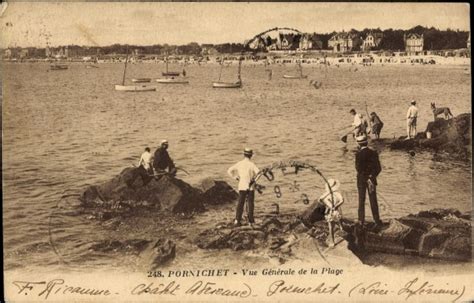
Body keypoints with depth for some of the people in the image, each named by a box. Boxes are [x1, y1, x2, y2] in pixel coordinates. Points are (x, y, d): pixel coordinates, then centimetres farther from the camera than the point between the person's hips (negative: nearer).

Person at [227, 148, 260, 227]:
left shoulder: (239, 163, -2)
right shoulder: (251, 164, -11)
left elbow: (229, 171, -1)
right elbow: (258, 173, -20)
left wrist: (236, 177, 8)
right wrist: (254, 179, -3)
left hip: (242, 186, 2)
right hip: (250, 186, -2)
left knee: (240, 203, 7)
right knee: (250, 204, 7)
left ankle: (237, 220, -4)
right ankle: (251, 221, 9)